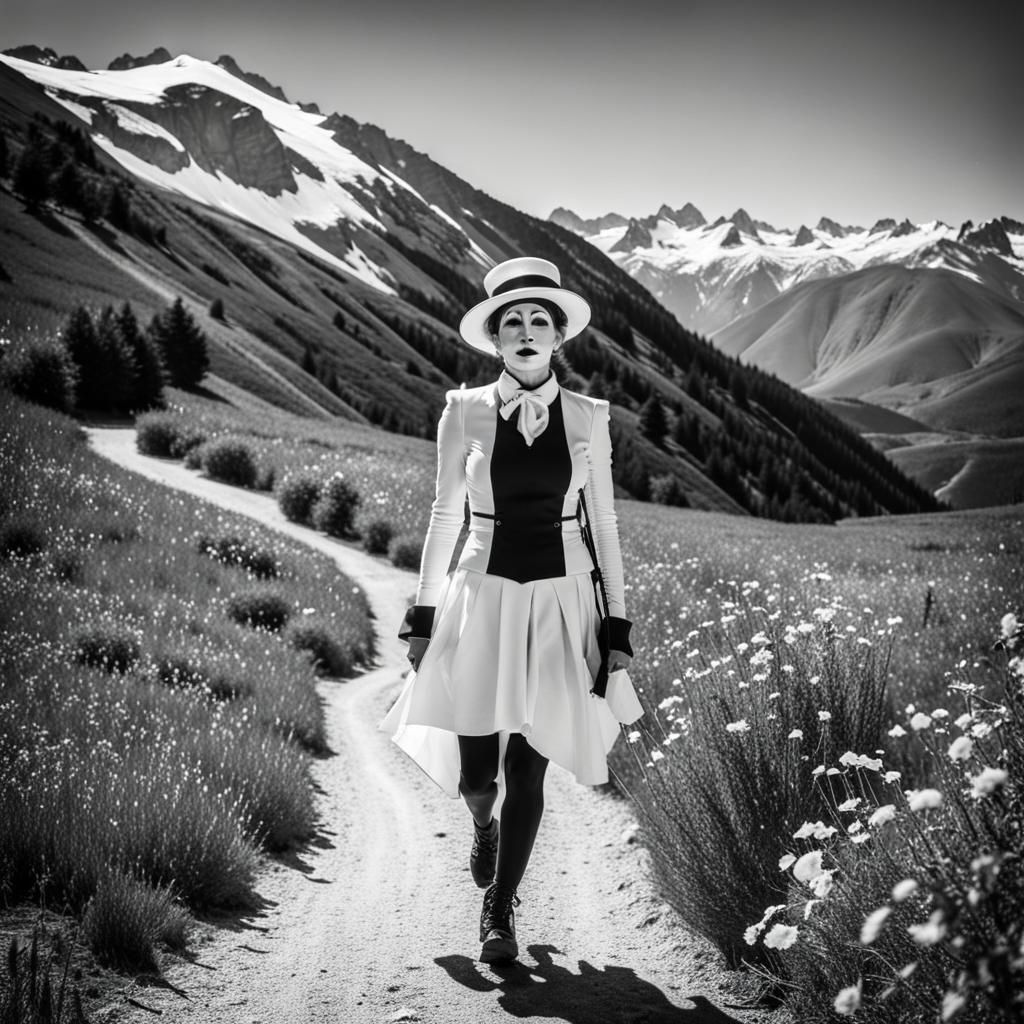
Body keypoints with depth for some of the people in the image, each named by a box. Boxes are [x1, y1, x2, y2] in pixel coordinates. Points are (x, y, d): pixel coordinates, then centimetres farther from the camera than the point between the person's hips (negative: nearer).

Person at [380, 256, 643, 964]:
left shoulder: (587, 418, 1)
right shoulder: (465, 413, -1)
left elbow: (603, 523, 6)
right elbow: (445, 516, 5)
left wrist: (618, 627, 2)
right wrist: (424, 615, 3)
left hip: (560, 601, 0)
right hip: (483, 596, 0)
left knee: (527, 768, -1)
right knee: (475, 770, 1)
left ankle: (501, 910, 19)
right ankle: (485, 825, 40)